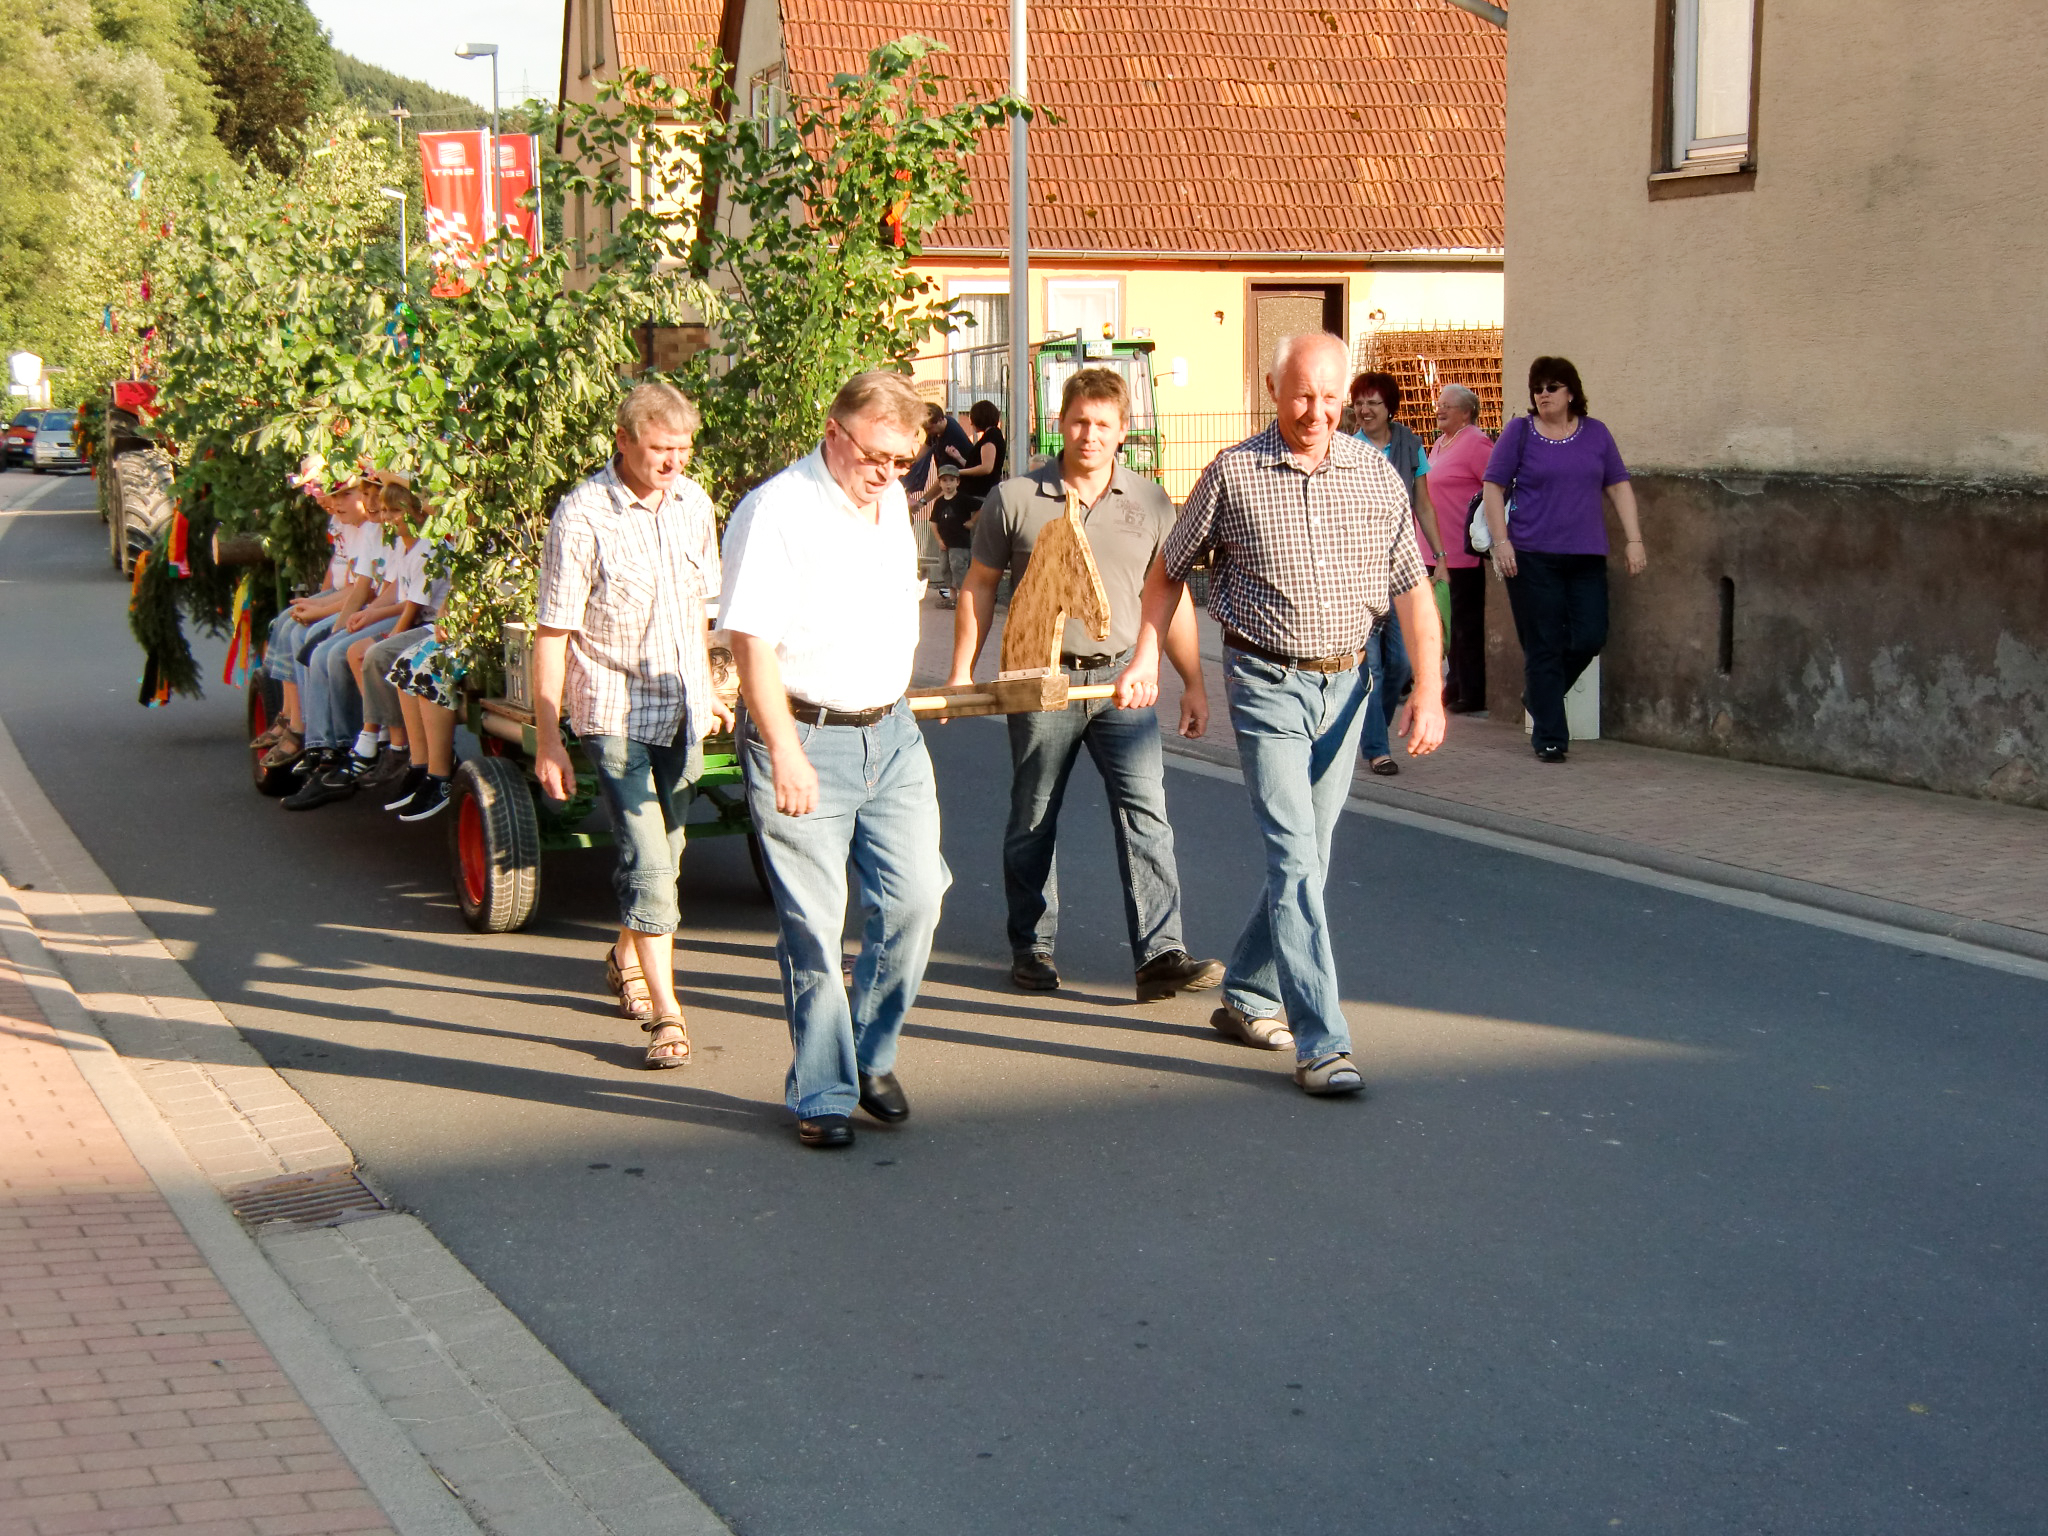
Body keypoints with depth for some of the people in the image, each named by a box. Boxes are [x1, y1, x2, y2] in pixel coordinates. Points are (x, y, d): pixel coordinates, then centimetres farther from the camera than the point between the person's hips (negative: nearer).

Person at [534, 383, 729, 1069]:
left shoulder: (693, 504, 4)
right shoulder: (582, 516, -14)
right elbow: (551, 633, -12)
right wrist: (547, 739, -13)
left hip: (682, 708, 6)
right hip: (614, 711, -6)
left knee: (663, 850, 18)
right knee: (647, 862, -11)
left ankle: (626, 958, 43)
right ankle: (666, 1014, -8)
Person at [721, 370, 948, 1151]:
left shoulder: (891, 503, 11)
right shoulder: (775, 512, -13)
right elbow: (751, 640, -18)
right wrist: (784, 752, -22)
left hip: (891, 734, 7)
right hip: (805, 738, -7)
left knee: (913, 898, 2)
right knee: (813, 926, -1)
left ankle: (872, 1055, 23)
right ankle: (822, 1095, 12)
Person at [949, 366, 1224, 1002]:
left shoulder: (1150, 502, 5)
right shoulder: (1015, 499, 0)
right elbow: (979, 586, 8)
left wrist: (1193, 683, 9)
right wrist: (962, 673, 4)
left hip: (1121, 679, 1)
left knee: (1146, 811, -11)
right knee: (1032, 823, 9)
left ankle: (1160, 955, -14)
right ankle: (1031, 947, 24)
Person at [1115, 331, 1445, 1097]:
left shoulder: (1377, 476, 3)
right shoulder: (1231, 474, -4)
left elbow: (1412, 588, 3)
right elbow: (1169, 568, 8)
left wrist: (1429, 690, -6)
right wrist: (1146, 657, -1)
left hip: (1345, 685, 4)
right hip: (1267, 685, -4)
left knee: (1306, 855, 13)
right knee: (1295, 857, -12)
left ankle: (1247, 995, 31)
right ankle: (1321, 1043, -14)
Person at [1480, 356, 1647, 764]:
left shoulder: (1596, 434, 11)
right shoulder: (1519, 432, 3)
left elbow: (1618, 486, 13)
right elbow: (1493, 486, 2)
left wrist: (1634, 540, 5)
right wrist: (1501, 542, -8)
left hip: (1587, 557, 3)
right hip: (1532, 556, -3)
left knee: (1590, 637, -5)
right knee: (1543, 647, -2)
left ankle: (1538, 695, 23)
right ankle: (1549, 739, 5)